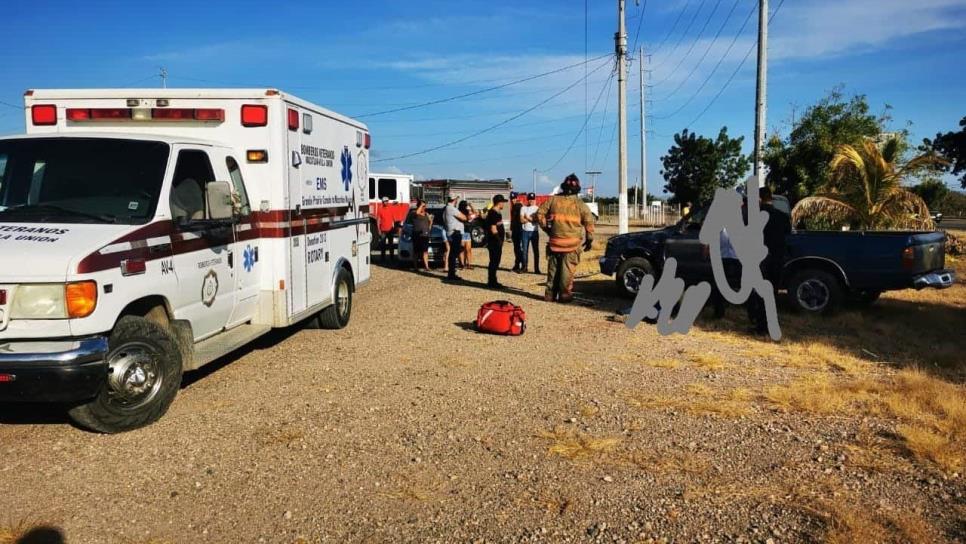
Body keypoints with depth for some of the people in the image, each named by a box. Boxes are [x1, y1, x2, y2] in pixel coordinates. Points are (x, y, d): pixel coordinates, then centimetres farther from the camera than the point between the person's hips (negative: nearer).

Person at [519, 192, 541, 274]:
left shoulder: (537, 208, 5)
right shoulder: (523, 208, 7)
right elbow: (522, 220, -5)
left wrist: (528, 218, -13)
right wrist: (532, 218, -10)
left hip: (534, 231, -1)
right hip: (526, 231, 1)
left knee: (536, 250, 1)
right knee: (524, 250, 4)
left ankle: (536, 268, 5)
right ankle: (524, 267, 12)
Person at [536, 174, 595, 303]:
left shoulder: (553, 199, 3)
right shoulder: (579, 203, -3)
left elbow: (540, 212, 4)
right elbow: (589, 221, -5)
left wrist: (545, 227, 13)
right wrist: (589, 239, 4)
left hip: (555, 240, 3)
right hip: (572, 243, -3)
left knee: (553, 268, 12)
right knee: (568, 269, 3)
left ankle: (550, 294, 17)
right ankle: (565, 295, 4)